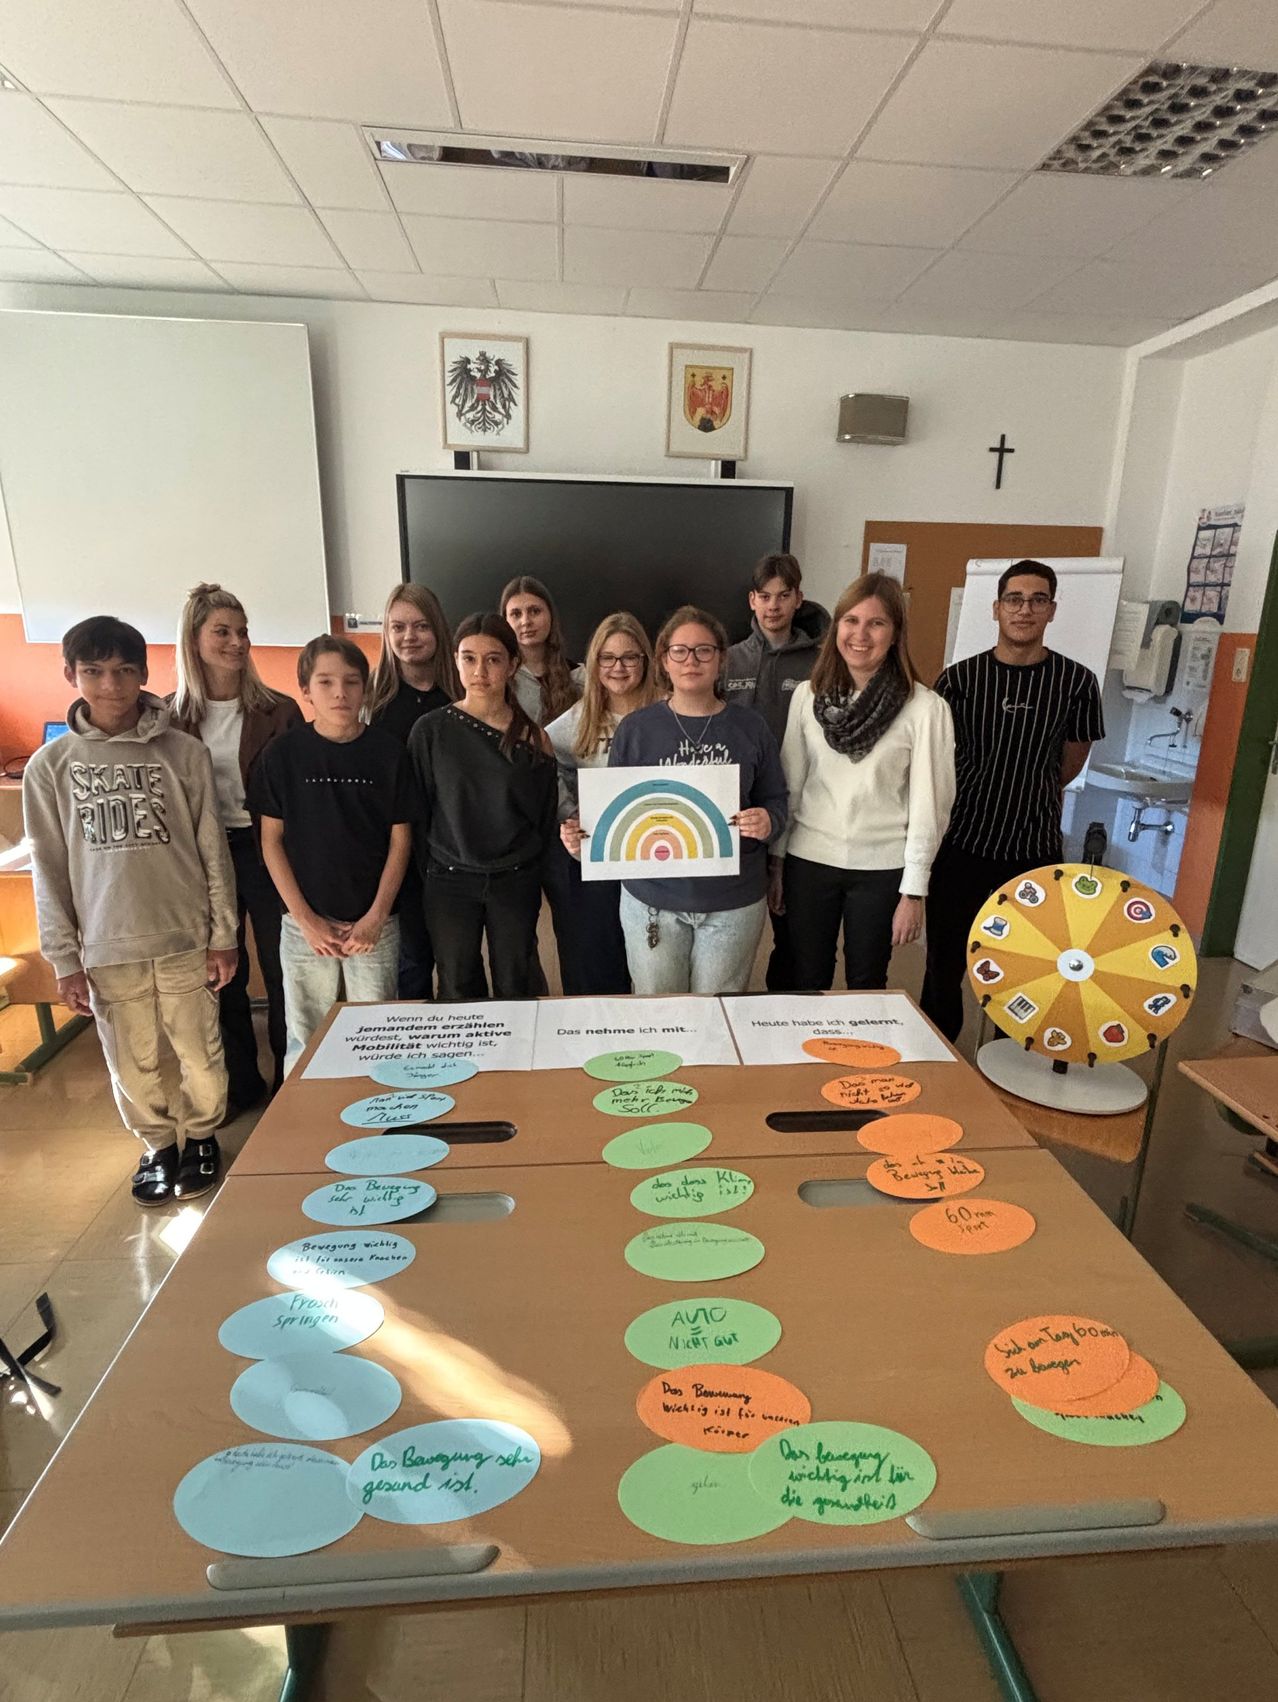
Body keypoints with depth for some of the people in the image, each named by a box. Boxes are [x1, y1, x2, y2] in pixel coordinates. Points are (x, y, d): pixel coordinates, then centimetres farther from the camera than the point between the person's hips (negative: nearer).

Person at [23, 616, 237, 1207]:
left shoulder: (184, 752, -3)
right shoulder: (49, 766, 1)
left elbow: (213, 850, 0)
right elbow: (49, 870, 4)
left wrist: (224, 935, 0)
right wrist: (65, 961, 2)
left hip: (185, 938, -1)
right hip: (106, 948, 1)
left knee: (200, 1053, 7)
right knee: (132, 1064, 10)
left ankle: (201, 1137, 32)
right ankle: (157, 1146, 34)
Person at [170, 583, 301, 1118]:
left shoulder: (278, 710, -5)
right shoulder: (173, 715, 1)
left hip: (267, 852, -2)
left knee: (280, 971, 8)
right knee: (222, 976, 14)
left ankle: (289, 1081, 27)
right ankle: (239, 1084, 33)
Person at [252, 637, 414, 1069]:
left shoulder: (388, 753, -2)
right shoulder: (283, 754, -1)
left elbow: (400, 839, 0)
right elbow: (271, 841, 1)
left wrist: (376, 917, -6)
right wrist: (307, 920, -6)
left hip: (374, 924, 0)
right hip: (304, 924, 1)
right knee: (305, 1041, 9)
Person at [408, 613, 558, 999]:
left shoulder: (532, 736, -1)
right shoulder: (431, 731, -4)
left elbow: (545, 816, 6)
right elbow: (419, 812, 1)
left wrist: (530, 874, 6)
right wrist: (430, 878, 2)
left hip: (516, 882, 1)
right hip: (450, 881, 0)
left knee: (515, 991, 10)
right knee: (458, 992, 10)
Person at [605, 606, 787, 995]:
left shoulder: (750, 727, 2)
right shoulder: (636, 728, 0)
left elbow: (775, 800, 6)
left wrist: (768, 822, -16)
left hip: (734, 900, 1)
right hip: (653, 897, 0)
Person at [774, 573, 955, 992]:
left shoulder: (925, 708, -10)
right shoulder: (808, 695, 0)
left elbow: (928, 804, -7)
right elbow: (788, 785, 5)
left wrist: (913, 891, -6)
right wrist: (776, 862, 6)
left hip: (882, 868, -2)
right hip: (808, 861, 2)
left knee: (866, 986, 13)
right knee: (806, 985, 14)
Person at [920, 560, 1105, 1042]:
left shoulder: (1076, 682, -2)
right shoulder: (959, 677, -4)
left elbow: (1071, 763, 10)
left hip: (1036, 849, 1)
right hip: (961, 843, 0)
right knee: (945, 965, 9)